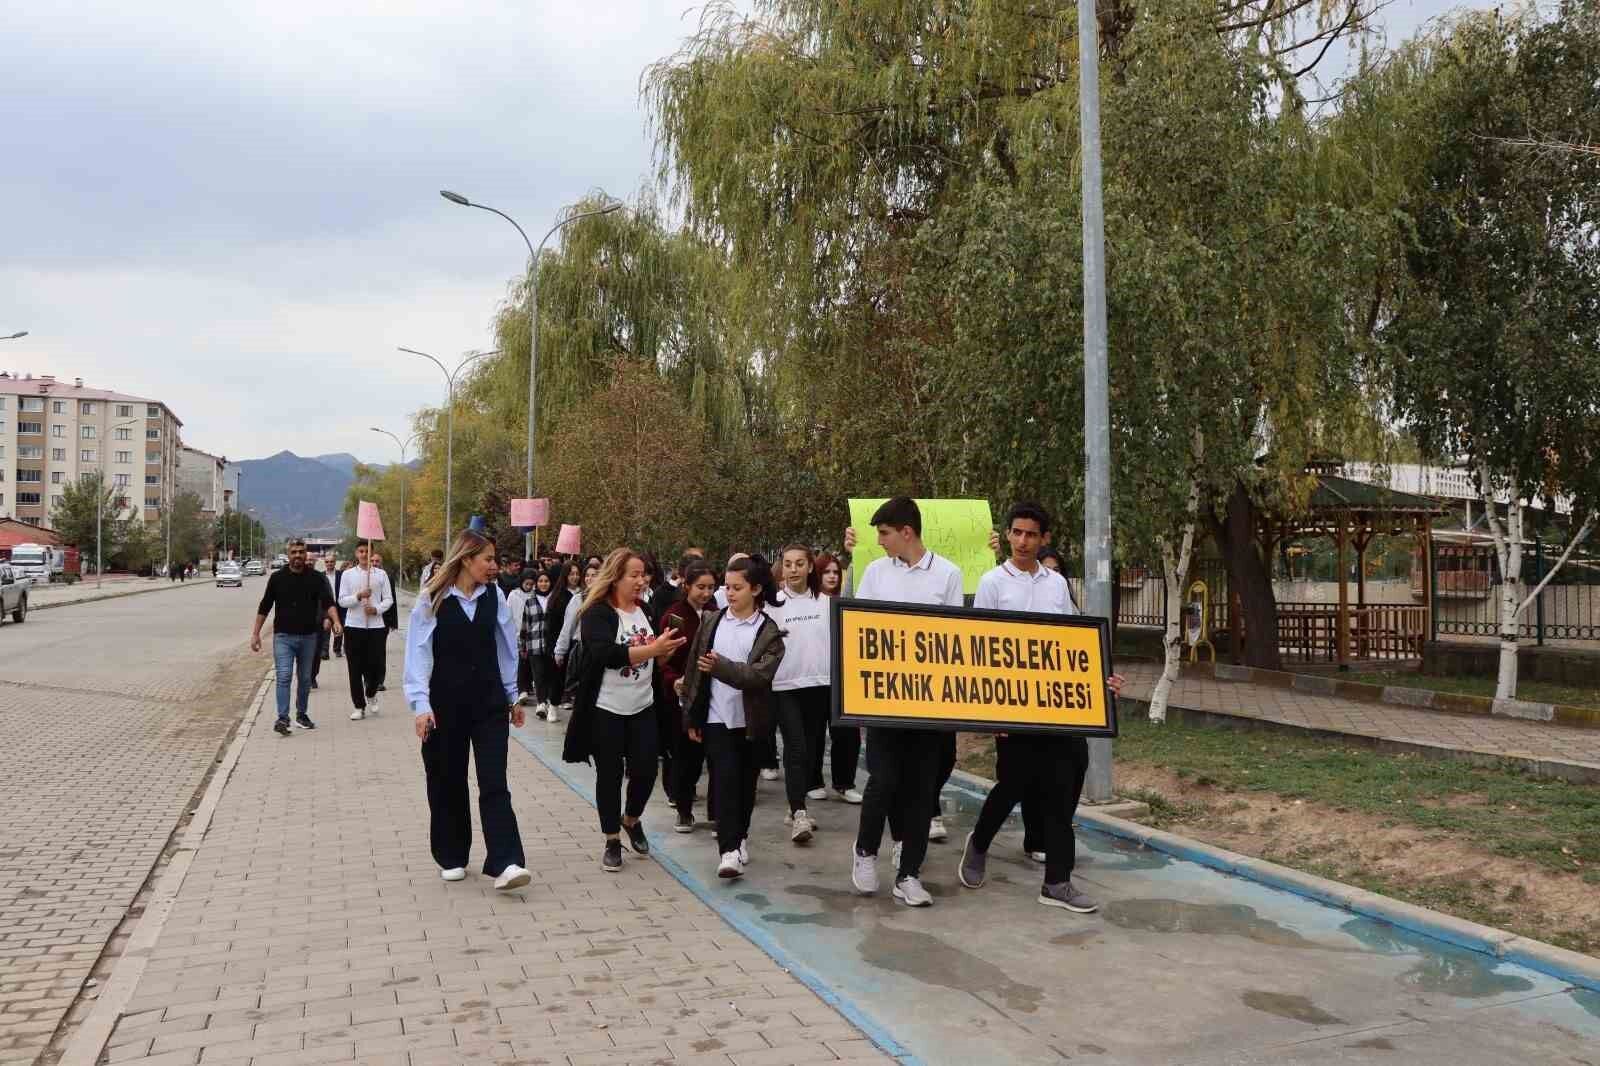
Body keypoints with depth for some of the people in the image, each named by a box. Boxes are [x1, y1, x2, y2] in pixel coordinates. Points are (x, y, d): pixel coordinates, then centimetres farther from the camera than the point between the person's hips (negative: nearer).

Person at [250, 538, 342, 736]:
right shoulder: (277, 577, 1)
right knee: (284, 677, -12)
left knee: (305, 679, 12)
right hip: (283, 636, -2)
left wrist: (335, 620, -28)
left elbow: (327, 602, -9)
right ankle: (282, 718, -16)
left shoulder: (316, 578, 1)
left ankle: (302, 714, 26)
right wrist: (255, 633, 3)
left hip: (308, 636, 2)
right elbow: (264, 607, 6)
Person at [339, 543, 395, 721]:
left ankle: (371, 694, 29)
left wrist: (377, 609, -14)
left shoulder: (381, 574, 5)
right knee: (355, 668, 3)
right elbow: (342, 601, 0)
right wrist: (359, 596, -16)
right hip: (354, 626, 0)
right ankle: (359, 706, 13)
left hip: (376, 626, 0)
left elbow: (388, 599, 4)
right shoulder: (347, 574, 4)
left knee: (376, 666, -1)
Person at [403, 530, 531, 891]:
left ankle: (504, 864, -8)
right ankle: (452, 858, 26)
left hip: (489, 702, 2)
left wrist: (513, 696, 13)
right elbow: (419, 654, -8)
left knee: (494, 783, -5)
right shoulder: (432, 600, -8)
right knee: (448, 782, 10)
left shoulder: (493, 596, 2)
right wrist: (421, 705, -15)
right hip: (446, 704, -2)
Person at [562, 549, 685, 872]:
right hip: (607, 710, -5)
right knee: (610, 775, 5)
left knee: (646, 770, 3)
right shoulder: (597, 613, -12)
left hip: (643, 707, 5)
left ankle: (631, 819, 32)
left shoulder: (645, 610, 7)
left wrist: (667, 649, 2)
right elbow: (607, 653, -29)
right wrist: (652, 649, -32)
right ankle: (612, 841, 18)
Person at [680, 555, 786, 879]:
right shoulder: (711, 623, 4)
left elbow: (759, 674, -18)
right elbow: (695, 670, 6)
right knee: (725, 780, -8)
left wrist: (720, 666, -29)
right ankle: (730, 850, -9)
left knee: (745, 782, 12)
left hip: (750, 720, 0)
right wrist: (692, 717, 5)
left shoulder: (769, 632, -4)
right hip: (716, 717, 1)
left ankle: (739, 837, 32)